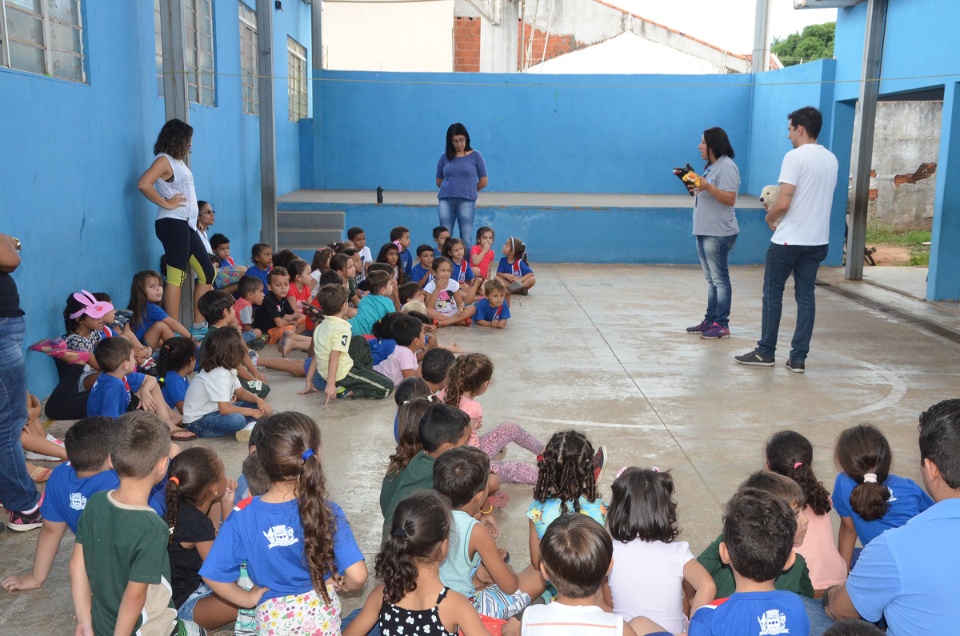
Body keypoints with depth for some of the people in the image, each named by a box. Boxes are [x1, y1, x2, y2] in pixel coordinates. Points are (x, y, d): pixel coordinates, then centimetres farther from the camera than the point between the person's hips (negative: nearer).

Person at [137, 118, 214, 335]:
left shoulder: (179, 162, 19)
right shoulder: (164, 160, -7)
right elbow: (143, 184, -22)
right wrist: (166, 203, -15)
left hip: (187, 224, 10)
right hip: (173, 223, -10)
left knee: (208, 273, 12)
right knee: (176, 277, -10)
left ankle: (199, 326, 18)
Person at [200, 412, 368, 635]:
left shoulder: (242, 518, -19)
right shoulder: (327, 511, -22)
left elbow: (214, 576, -14)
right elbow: (357, 576, -24)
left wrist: (248, 599, 2)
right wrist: (342, 584, -2)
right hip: (322, 613, 0)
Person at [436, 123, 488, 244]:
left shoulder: (475, 156, 5)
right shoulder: (445, 157, 9)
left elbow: (484, 182, 8)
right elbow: (439, 181, 16)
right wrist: (451, 188, 13)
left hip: (466, 201, -2)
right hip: (446, 200, 2)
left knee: (466, 239, -3)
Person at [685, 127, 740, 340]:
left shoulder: (726, 166, -12)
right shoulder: (711, 166, 18)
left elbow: (730, 199, -20)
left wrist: (707, 186, -28)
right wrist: (694, 185, 12)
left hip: (718, 233, -10)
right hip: (704, 231, 10)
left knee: (720, 279, -5)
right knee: (711, 279, 12)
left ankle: (721, 325, -2)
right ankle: (710, 320, 18)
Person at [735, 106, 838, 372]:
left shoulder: (795, 156, -14)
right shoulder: (831, 159, 10)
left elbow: (783, 203, -19)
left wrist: (770, 217, 1)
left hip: (788, 239, -7)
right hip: (818, 240, 7)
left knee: (772, 294, 6)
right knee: (806, 296, 8)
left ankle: (766, 352, 12)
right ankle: (799, 358, 9)